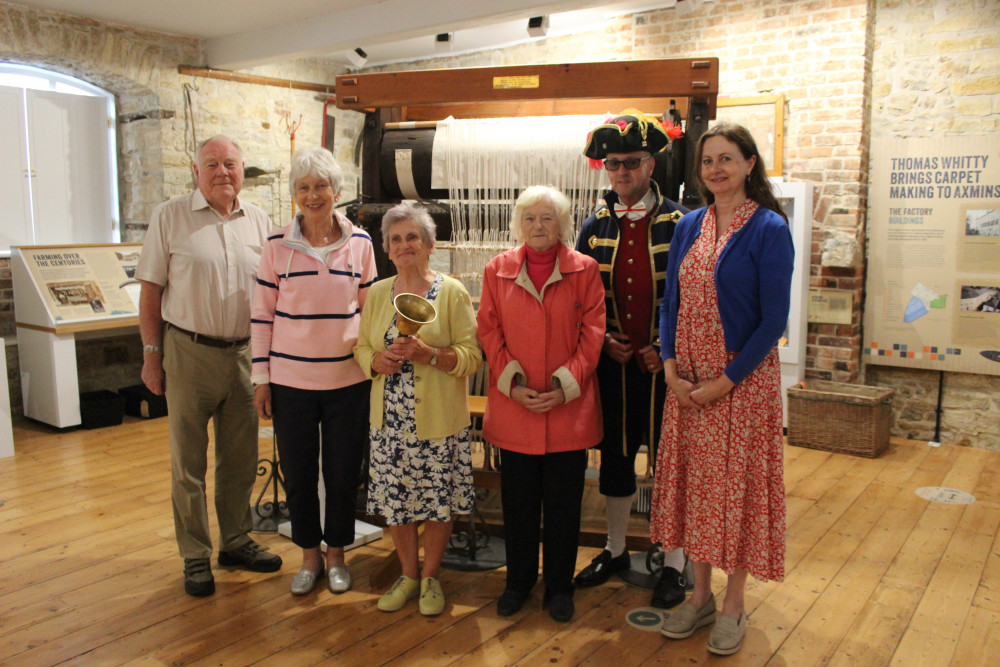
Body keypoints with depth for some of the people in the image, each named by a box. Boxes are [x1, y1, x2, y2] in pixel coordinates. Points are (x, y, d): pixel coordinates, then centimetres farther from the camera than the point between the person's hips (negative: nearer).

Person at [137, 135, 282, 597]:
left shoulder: (258, 221, 7)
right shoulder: (169, 217, -2)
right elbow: (150, 291, -1)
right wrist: (151, 355, -5)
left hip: (244, 352, 3)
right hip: (189, 352, -3)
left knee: (240, 457, 12)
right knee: (189, 459, 6)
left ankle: (236, 541, 28)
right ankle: (195, 555, 18)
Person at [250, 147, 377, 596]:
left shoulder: (360, 243, 1)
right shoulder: (277, 246, -2)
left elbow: (369, 308, 8)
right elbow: (262, 315, 2)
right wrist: (261, 378, 1)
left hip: (348, 379, 0)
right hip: (290, 379, 0)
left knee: (343, 471, 9)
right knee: (297, 472, 10)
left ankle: (337, 554, 31)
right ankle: (310, 556, 31)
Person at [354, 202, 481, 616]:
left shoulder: (452, 293, -5)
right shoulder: (377, 293, 9)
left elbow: (472, 356, -8)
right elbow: (361, 348, 14)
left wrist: (427, 353, -23)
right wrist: (378, 360, -8)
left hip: (438, 420, -3)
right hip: (390, 419, 4)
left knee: (438, 502, 6)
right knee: (394, 499, 10)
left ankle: (430, 576, 28)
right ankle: (408, 575, 31)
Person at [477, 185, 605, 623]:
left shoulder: (584, 270, 2)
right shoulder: (497, 270, 6)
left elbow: (593, 332, -2)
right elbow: (489, 331, 3)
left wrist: (565, 385, -12)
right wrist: (511, 383, -9)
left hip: (569, 407, -1)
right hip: (513, 407, 1)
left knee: (564, 502, 8)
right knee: (518, 500, 11)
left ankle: (559, 586, 27)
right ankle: (518, 581, 30)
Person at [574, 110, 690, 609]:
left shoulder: (680, 223, -5)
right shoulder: (596, 227, 6)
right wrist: (603, 339, -3)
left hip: (665, 362, -3)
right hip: (613, 362, 4)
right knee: (614, 456, 13)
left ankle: (673, 565, 20)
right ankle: (615, 551, 31)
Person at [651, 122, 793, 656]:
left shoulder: (769, 228, -8)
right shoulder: (689, 226, 8)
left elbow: (773, 319, -11)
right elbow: (670, 302, 9)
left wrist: (727, 380, -15)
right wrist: (670, 366, -4)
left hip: (743, 378, -5)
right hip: (688, 381, 5)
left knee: (738, 483, 5)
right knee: (693, 481, 12)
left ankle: (733, 604, 23)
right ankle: (700, 595, 29)